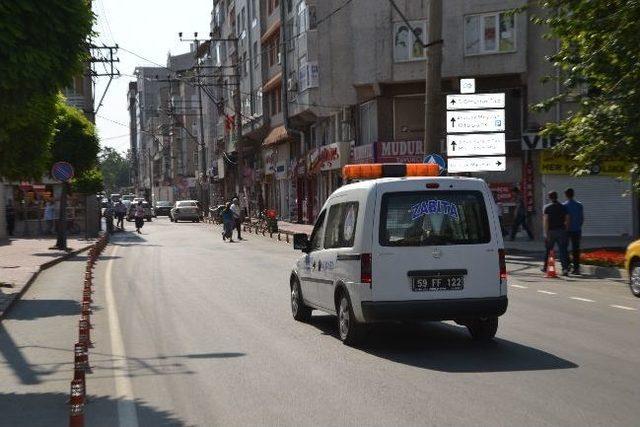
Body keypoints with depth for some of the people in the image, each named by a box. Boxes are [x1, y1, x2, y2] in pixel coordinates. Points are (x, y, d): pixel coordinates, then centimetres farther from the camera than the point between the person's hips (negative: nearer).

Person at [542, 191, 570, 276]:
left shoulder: (547, 207, -5)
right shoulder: (563, 207, 5)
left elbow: (545, 220, -11)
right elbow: (567, 220, 5)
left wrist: (545, 233, -11)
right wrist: (565, 229, 14)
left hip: (551, 231, -2)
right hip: (561, 231, 2)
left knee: (548, 250, 14)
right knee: (562, 250, -1)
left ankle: (545, 267, 24)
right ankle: (565, 268, -12)